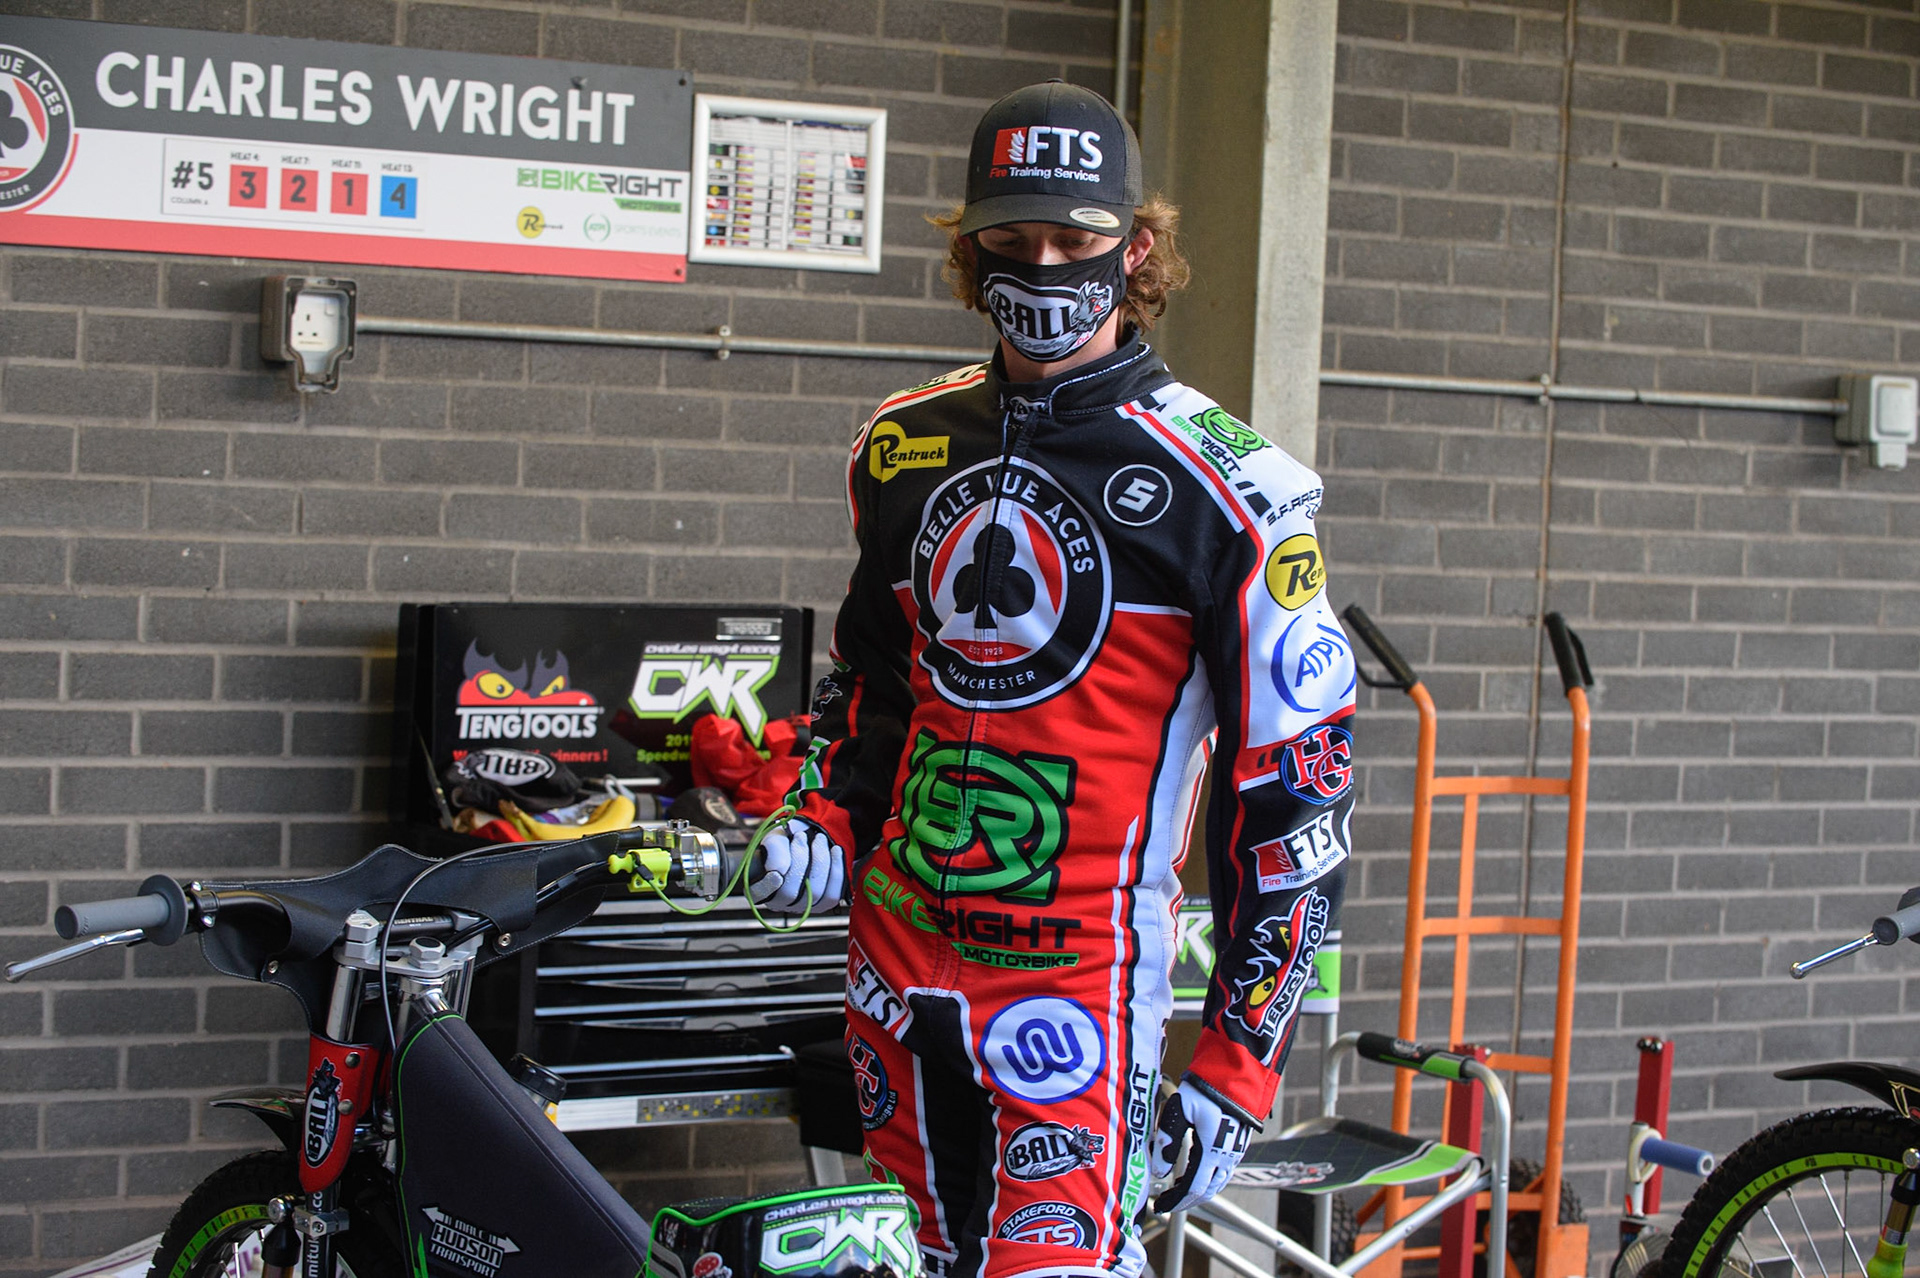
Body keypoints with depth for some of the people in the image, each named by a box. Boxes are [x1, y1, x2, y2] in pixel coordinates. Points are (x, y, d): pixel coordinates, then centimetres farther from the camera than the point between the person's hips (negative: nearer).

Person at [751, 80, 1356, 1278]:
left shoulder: (1219, 484, -10)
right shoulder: (905, 448, 9)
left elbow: (1295, 785, -9)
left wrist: (1238, 1062, -11)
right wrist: (824, 819, 5)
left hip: (1078, 970, -6)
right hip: (897, 947, 6)